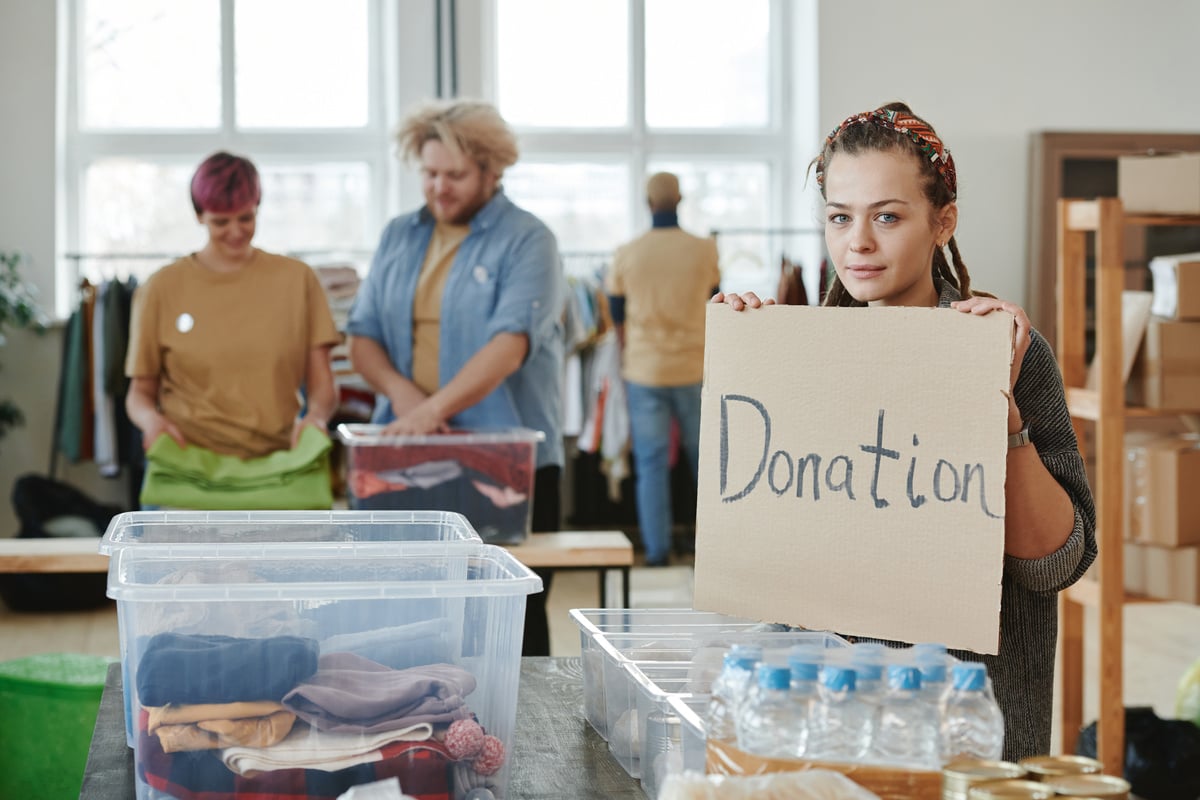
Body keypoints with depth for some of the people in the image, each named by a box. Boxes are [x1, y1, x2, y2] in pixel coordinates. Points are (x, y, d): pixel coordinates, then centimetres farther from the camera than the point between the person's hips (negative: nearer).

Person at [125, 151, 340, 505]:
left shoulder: (297, 280, 10)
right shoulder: (162, 289, 7)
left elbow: (321, 385, 10)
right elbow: (140, 392, 13)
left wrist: (316, 416, -12)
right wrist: (151, 419, -9)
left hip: (277, 466, 1)